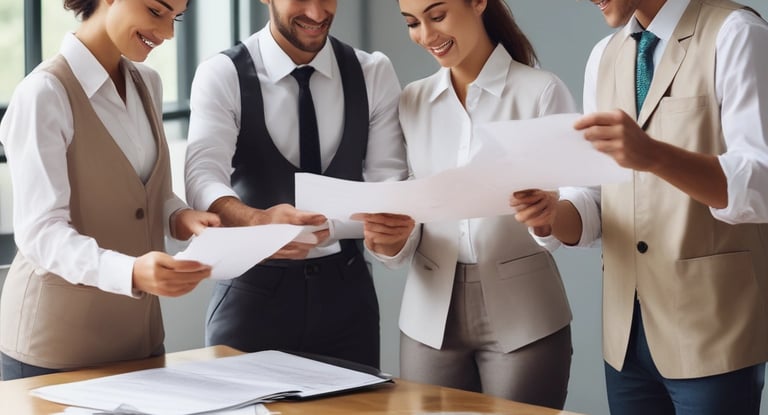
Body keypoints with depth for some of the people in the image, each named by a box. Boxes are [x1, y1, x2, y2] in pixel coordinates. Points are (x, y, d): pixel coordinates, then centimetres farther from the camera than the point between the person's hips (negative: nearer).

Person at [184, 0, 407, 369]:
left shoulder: (374, 74, 2)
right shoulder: (222, 75, -7)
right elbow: (203, 179, -22)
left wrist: (317, 224, -25)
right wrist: (258, 221, -43)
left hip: (346, 291, 2)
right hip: (254, 292, -2)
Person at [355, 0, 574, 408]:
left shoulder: (541, 91, -6)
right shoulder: (411, 102, 8)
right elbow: (409, 209, 6)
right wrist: (391, 239, -15)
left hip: (521, 316, -4)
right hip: (431, 315, 4)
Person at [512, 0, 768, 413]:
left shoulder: (734, 35, -8)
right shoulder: (603, 56, 10)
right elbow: (596, 202, 9)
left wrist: (653, 155, -34)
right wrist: (552, 215, -12)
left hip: (712, 332, -6)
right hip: (625, 333, 6)